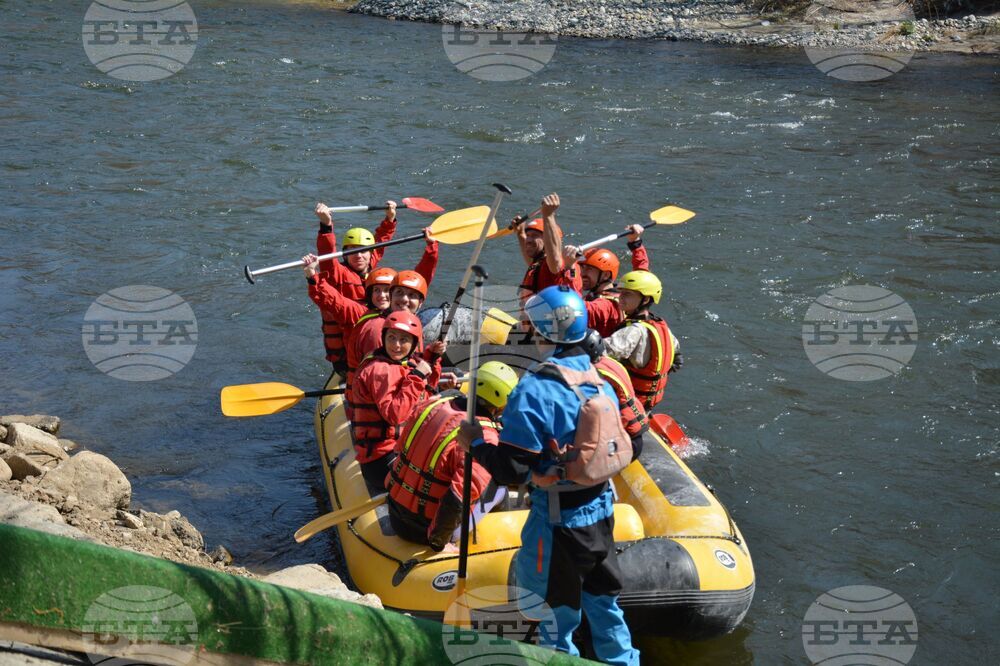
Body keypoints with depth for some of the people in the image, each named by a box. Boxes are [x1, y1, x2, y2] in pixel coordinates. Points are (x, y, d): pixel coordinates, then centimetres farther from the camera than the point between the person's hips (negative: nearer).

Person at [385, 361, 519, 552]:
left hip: (396, 517, 6)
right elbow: (456, 501, -30)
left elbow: (401, 448, 9)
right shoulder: (485, 440, -25)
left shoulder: (433, 404, -5)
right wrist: (438, 541, -14)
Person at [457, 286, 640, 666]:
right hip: (601, 513, 7)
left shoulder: (534, 391, -23)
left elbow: (511, 470, -22)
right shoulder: (603, 384, 1)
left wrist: (475, 443, -7)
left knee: (553, 620, 11)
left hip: (557, 524, -7)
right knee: (602, 603, 25)